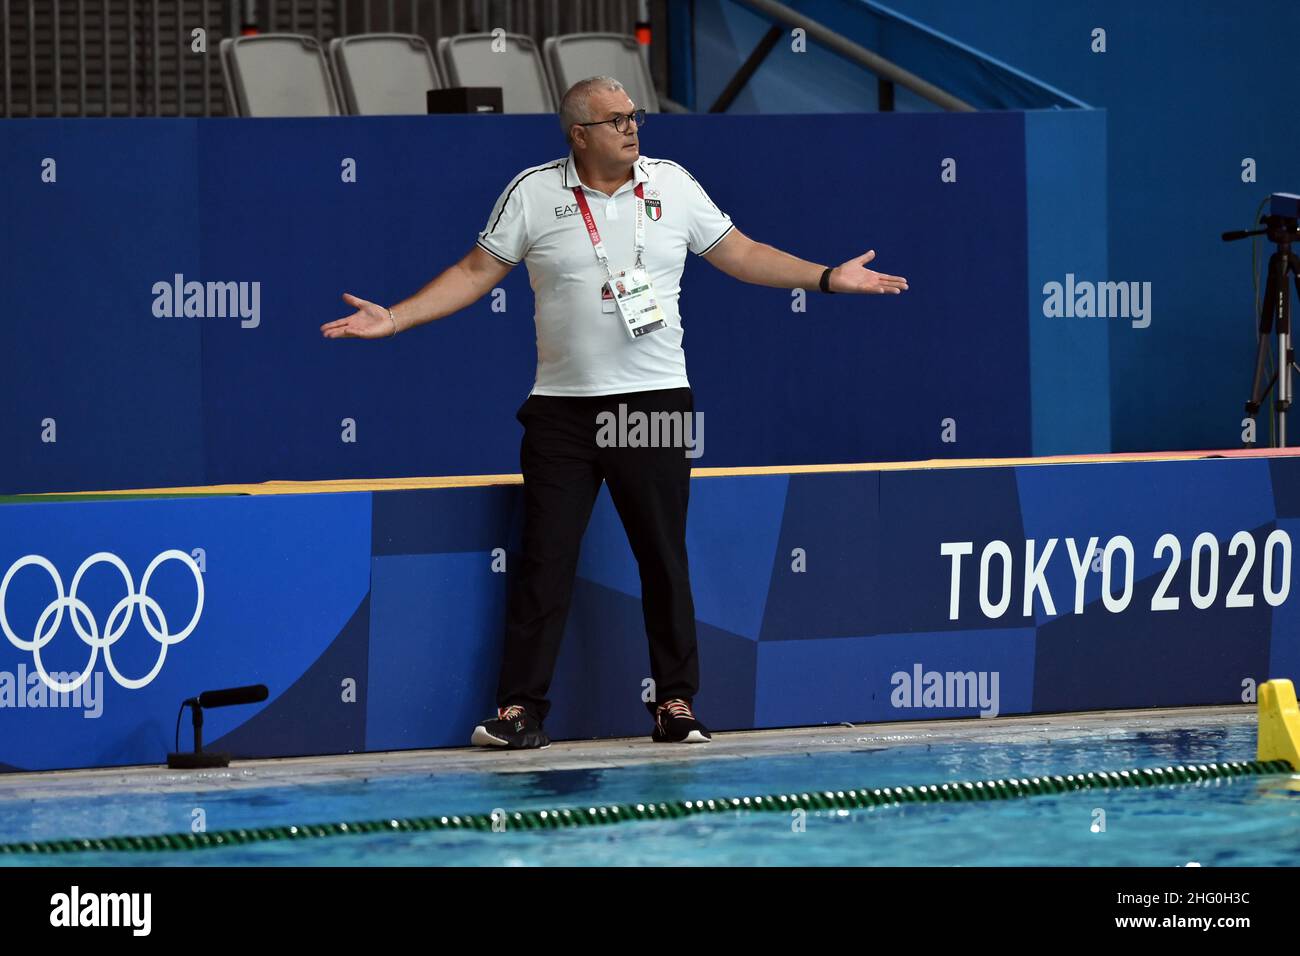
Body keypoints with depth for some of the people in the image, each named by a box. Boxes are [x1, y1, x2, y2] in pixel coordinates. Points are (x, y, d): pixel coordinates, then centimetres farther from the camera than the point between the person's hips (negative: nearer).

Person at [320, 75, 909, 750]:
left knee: (664, 558, 3)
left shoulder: (673, 186, 6)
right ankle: (520, 707, 1)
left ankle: (676, 704, 11)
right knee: (546, 560, -3)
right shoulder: (533, 193, 2)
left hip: (655, 400, 1)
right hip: (562, 409, -1)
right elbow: (475, 274, 6)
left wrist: (828, 278, 7)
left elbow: (740, 255, 13)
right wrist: (394, 319, -2)